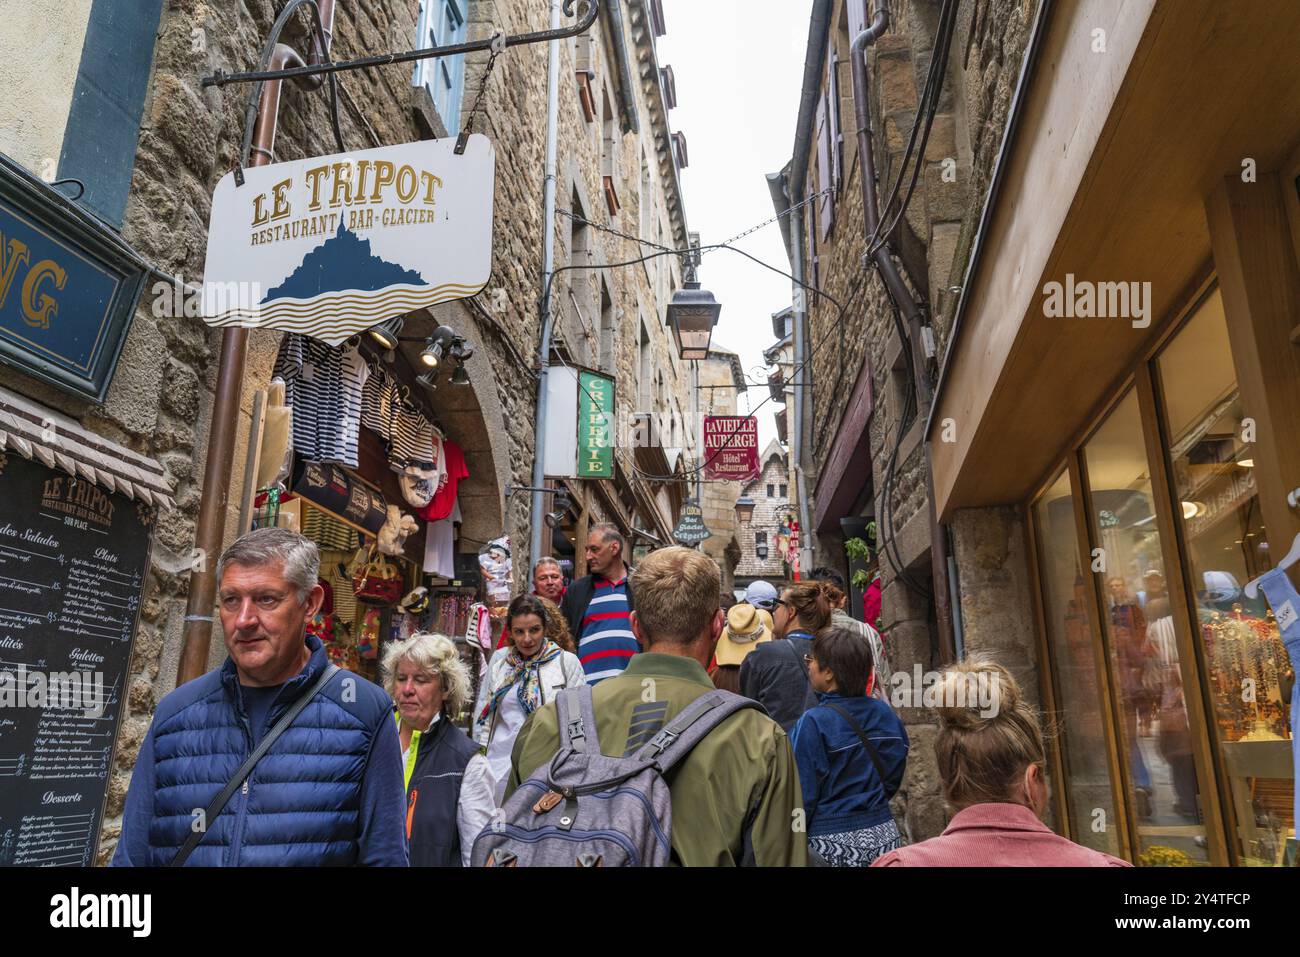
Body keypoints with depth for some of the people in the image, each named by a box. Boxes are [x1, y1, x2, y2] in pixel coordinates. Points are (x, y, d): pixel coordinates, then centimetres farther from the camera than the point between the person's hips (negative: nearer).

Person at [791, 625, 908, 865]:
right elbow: (894, 779, 11)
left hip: (832, 845, -5)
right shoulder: (885, 714, -1)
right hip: (885, 836, 6)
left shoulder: (813, 723, -19)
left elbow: (802, 794, -16)